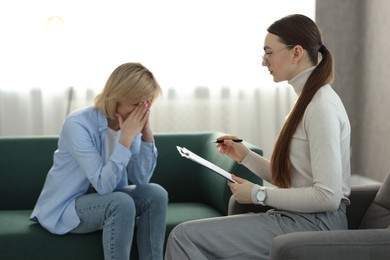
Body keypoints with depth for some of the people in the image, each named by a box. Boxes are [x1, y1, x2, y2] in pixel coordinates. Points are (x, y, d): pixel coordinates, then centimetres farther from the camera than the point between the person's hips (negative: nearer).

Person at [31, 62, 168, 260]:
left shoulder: (130, 123, -6)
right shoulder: (78, 124, -26)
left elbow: (141, 180, -12)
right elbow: (103, 185, -30)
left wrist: (146, 134, -21)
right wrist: (126, 139, -33)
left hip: (105, 199, 6)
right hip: (64, 207, -6)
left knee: (155, 194, -17)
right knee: (122, 203, -32)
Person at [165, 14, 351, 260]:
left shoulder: (322, 106, -16)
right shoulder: (308, 100, 15)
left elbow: (328, 196, -22)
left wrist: (259, 195, -15)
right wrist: (246, 156, 6)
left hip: (313, 223, -10)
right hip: (296, 217, 10)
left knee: (184, 236, -13)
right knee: (187, 234, 6)